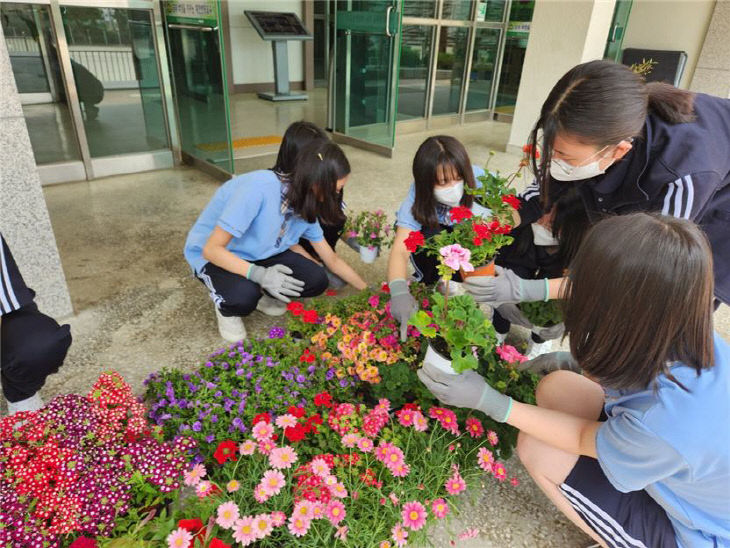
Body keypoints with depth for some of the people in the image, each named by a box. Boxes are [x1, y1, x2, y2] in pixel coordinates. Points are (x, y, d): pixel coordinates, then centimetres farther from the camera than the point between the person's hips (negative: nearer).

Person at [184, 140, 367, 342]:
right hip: (213, 256, -6)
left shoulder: (306, 206, -12)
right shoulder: (258, 188, -35)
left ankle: (260, 294, 13)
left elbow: (332, 260, 1)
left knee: (317, 281, -13)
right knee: (243, 297, -37)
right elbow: (212, 249, -31)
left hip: (258, 253, 6)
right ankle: (225, 306, 0)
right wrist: (259, 274, -42)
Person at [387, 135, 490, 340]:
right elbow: (400, 250, -43)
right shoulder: (417, 200, -34)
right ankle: (426, 281, -8)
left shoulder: (478, 178, -31)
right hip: (428, 235, -1)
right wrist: (399, 291, -61)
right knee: (432, 237, -35)